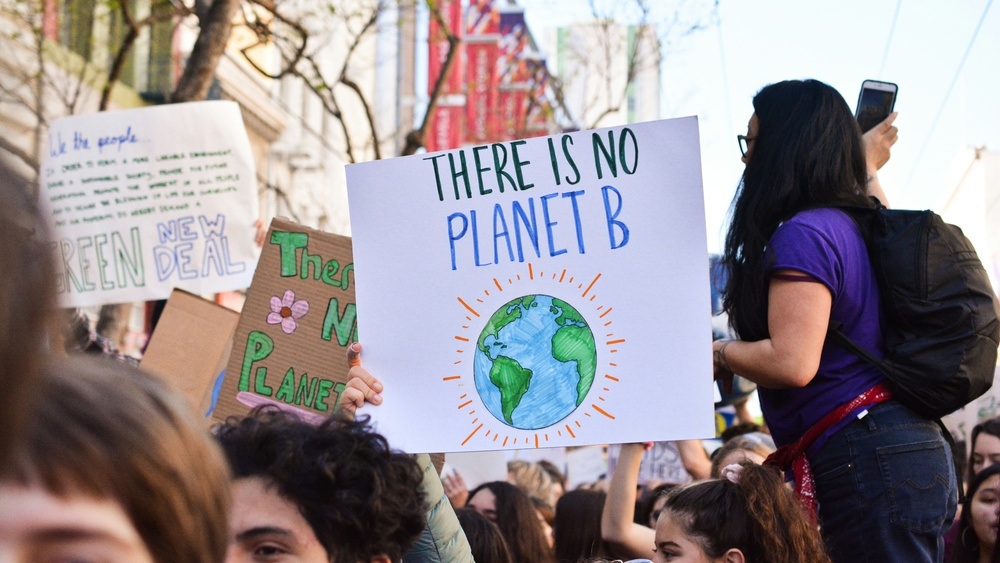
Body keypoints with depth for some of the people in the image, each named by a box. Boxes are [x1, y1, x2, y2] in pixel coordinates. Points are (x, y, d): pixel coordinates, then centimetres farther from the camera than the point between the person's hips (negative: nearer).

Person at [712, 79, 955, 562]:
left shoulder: (803, 234, -13)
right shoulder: (860, 224, 15)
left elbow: (792, 364, -22)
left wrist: (721, 353, -4)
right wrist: (868, 168, 50)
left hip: (862, 456, -10)